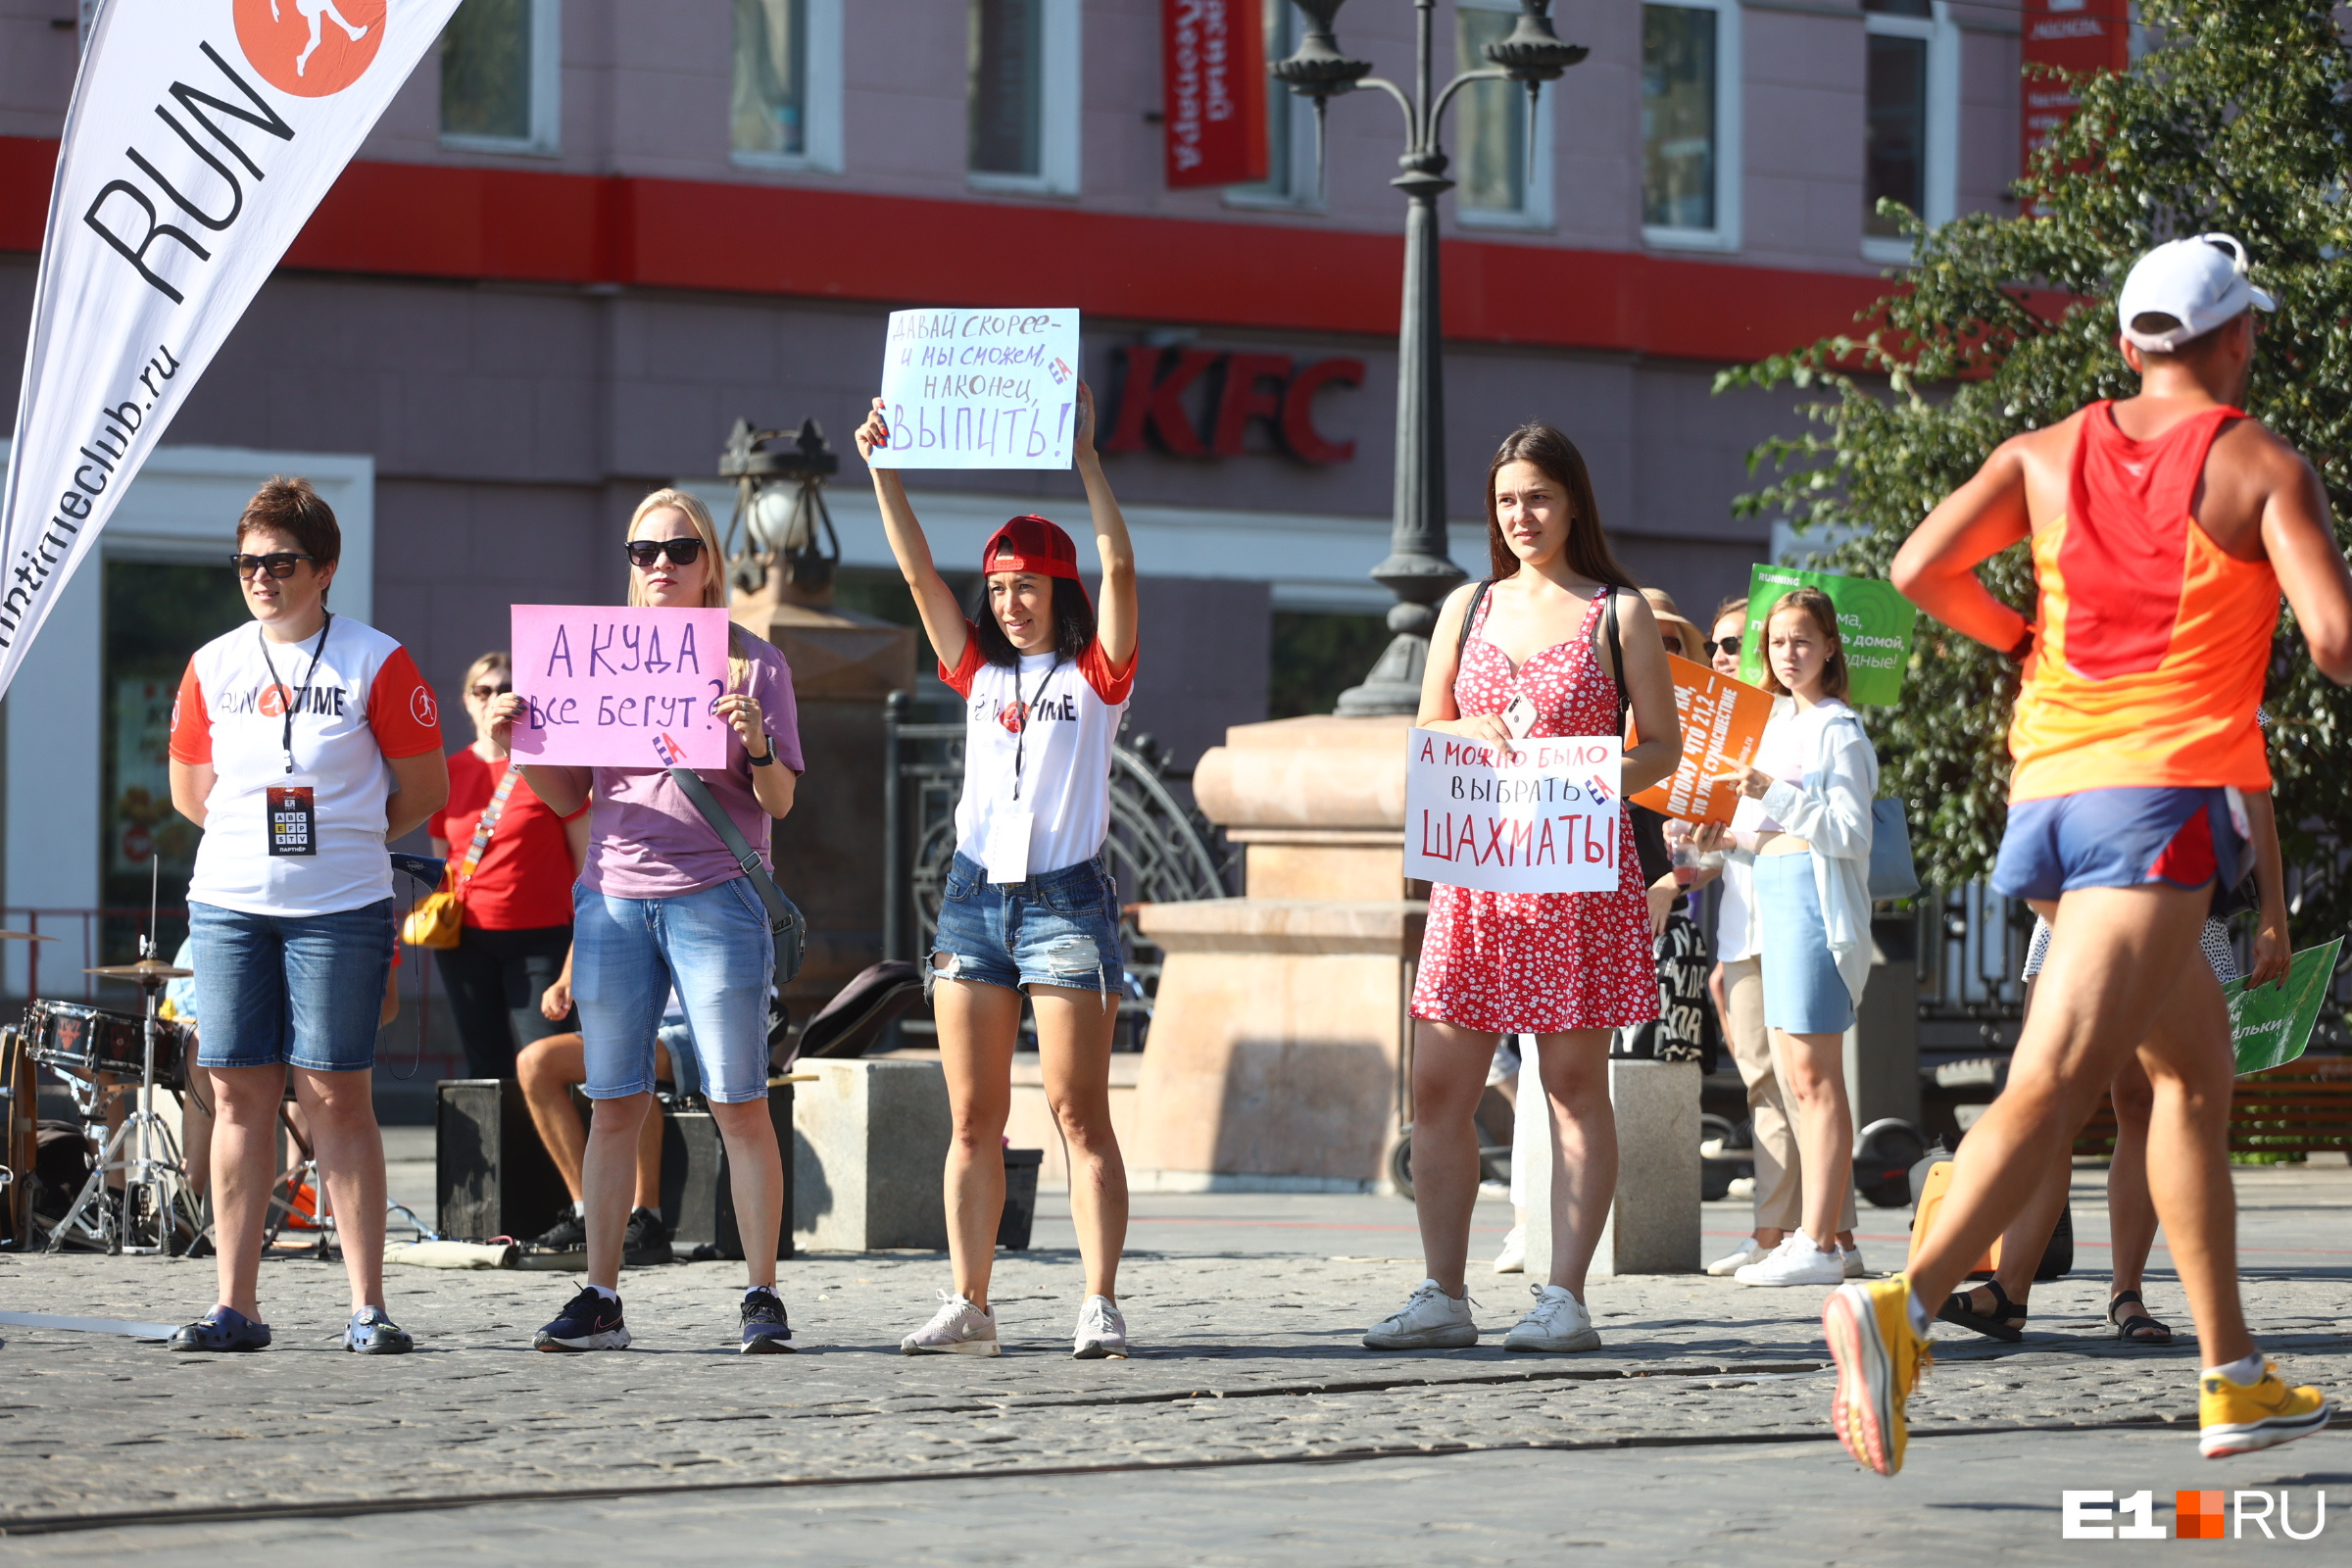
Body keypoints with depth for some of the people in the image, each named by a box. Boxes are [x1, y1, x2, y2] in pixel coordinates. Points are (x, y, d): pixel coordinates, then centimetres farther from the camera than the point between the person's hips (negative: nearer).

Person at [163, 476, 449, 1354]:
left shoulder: (375, 663, -2)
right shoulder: (213, 666, 9)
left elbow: (425, 788, 2)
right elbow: (189, 788, 19)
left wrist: (337, 842, 3)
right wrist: (259, 835, 9)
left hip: (341, 910, -3)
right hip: (227, 907, 4)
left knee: (337, 1099, -4)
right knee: (239, 1095, 3)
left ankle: (367, 1306, -1)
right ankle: (235, 1306, 7)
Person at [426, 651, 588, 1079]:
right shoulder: (451, 771, 9)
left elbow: (585, 855, 0)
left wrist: (584, 937, -6)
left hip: (540, 941, -4)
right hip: (467, 941, 4)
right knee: (487, 1068, 6)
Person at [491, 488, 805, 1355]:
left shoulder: (752, 663, 5)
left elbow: (779, 802, 2)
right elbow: (569, 796, 16)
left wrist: (758, 746, -18)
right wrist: (516, 744, -2)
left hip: (717, 897, -3)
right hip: (613, 895, 3)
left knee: (740, 1105, -4)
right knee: (613, 1105, 2)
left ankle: (762, 1298, -1)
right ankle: (599, 1299, 4)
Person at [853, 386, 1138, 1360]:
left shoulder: (1096, 674, 2)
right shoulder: (977, 671, 14)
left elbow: (1118, 564, -11)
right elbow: (916, 568, 9)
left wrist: (1083, 456, -15)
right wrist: (881, 466, 0)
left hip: (1066, 899, -5)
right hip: (975, 897, 5)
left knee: (1078, 1116, -6)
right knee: (974, 1120, 4)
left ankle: (1100, 1305, -8)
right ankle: (969, 1306, 5)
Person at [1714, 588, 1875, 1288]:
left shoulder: (1837, 730, -6)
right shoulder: (1778, 723, 19)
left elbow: (1849, 831, -15)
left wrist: (1773, 792, -22)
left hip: (1817, 901, -9)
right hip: (1776, 900, 9)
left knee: (1814, 1076, -10)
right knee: (1797, 1079, 8)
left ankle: (1817, 1244, -12)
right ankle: (1836, 1235, 12)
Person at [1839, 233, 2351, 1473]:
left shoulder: (2047, 454, 13)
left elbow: (1920, 570, 1)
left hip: (2048, 785, 6)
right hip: (2163, 791, -6)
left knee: (2197, 1064, 21)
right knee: (2055, 1082, -18)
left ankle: (2233, 1379, 22)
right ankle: (1903, 1303, -38)